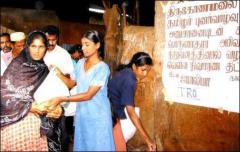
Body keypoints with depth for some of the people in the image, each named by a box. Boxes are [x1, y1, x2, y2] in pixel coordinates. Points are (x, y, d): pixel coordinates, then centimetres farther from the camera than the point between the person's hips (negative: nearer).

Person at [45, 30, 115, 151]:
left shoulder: (102, 68, -17)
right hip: (81, 112, 6)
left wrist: (61, 99, -26)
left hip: (97, 115, -5)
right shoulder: (80, 63, 3)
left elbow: (89, 95, -22)